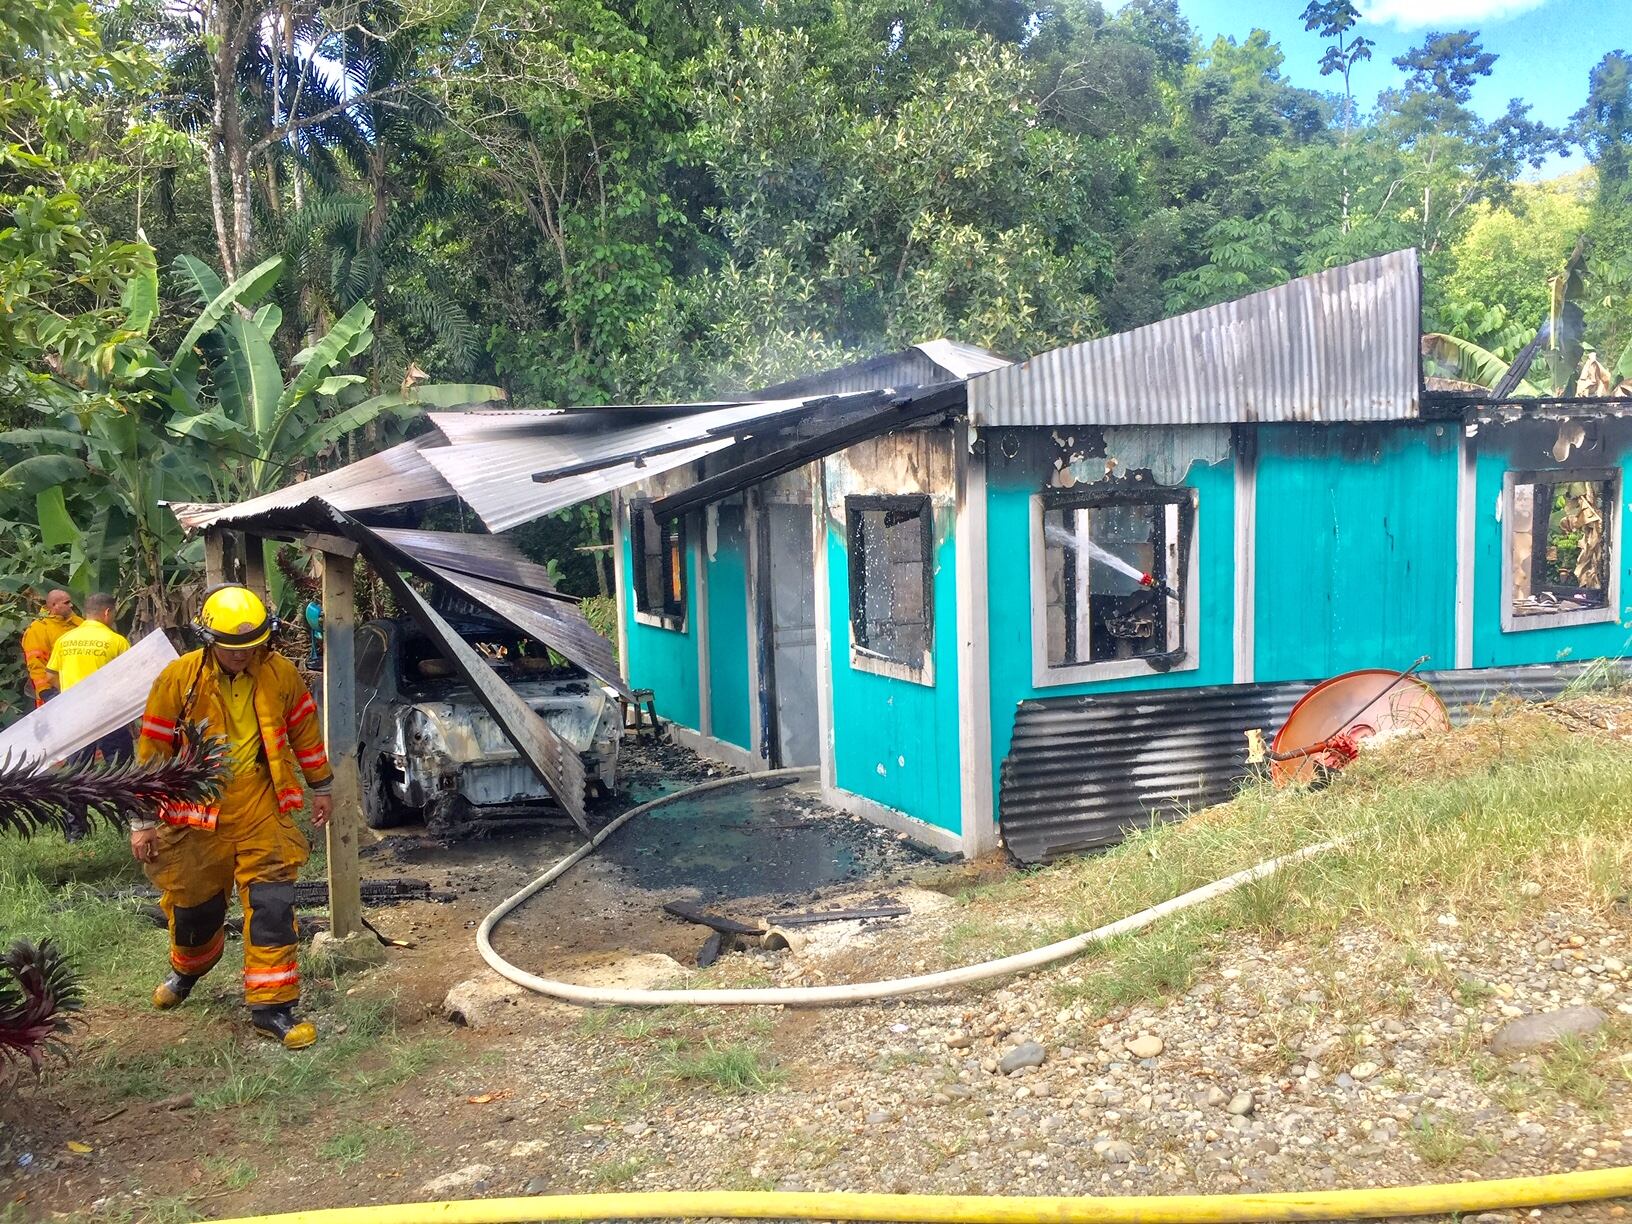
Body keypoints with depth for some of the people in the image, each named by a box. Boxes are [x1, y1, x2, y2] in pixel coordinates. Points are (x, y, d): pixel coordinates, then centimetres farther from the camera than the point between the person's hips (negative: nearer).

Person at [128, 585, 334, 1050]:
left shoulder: (280, 674, -6)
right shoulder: (177, 679, -12)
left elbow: (304, 731, 8)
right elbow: (152, 751, -6)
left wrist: (320, 787, 14)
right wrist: (142, 821, -4)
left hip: (262, 811, 0)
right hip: (196, 815, 0)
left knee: (271, 905, -6)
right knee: (193, 905, 16)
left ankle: (271, 1004, 4)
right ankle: (188, 969, 48)